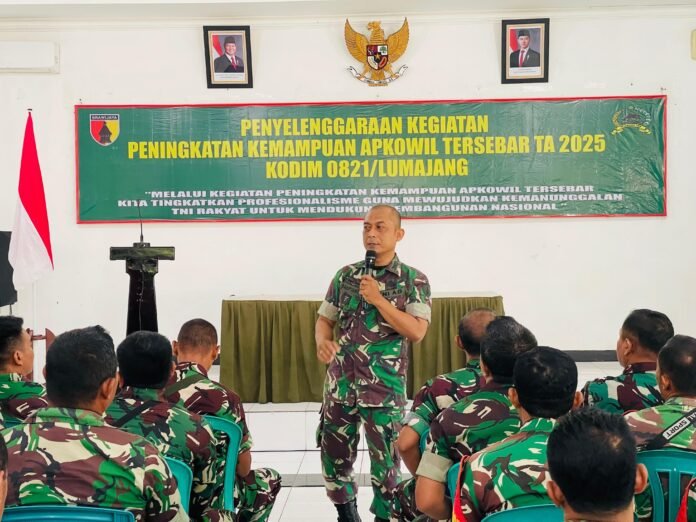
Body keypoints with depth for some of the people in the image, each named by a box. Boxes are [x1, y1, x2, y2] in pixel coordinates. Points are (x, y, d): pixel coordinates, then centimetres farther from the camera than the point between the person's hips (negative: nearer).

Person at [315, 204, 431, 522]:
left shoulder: (414, 280, -3)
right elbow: (325, 319, 12)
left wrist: (378, 299, -17)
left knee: (385, 463, 4)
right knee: (334, 458, 13)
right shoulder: (346, 275, 8)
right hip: (340, 384, 4)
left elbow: (417, 331, -13)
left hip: (385, 388, -4)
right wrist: (322, 342, -10)